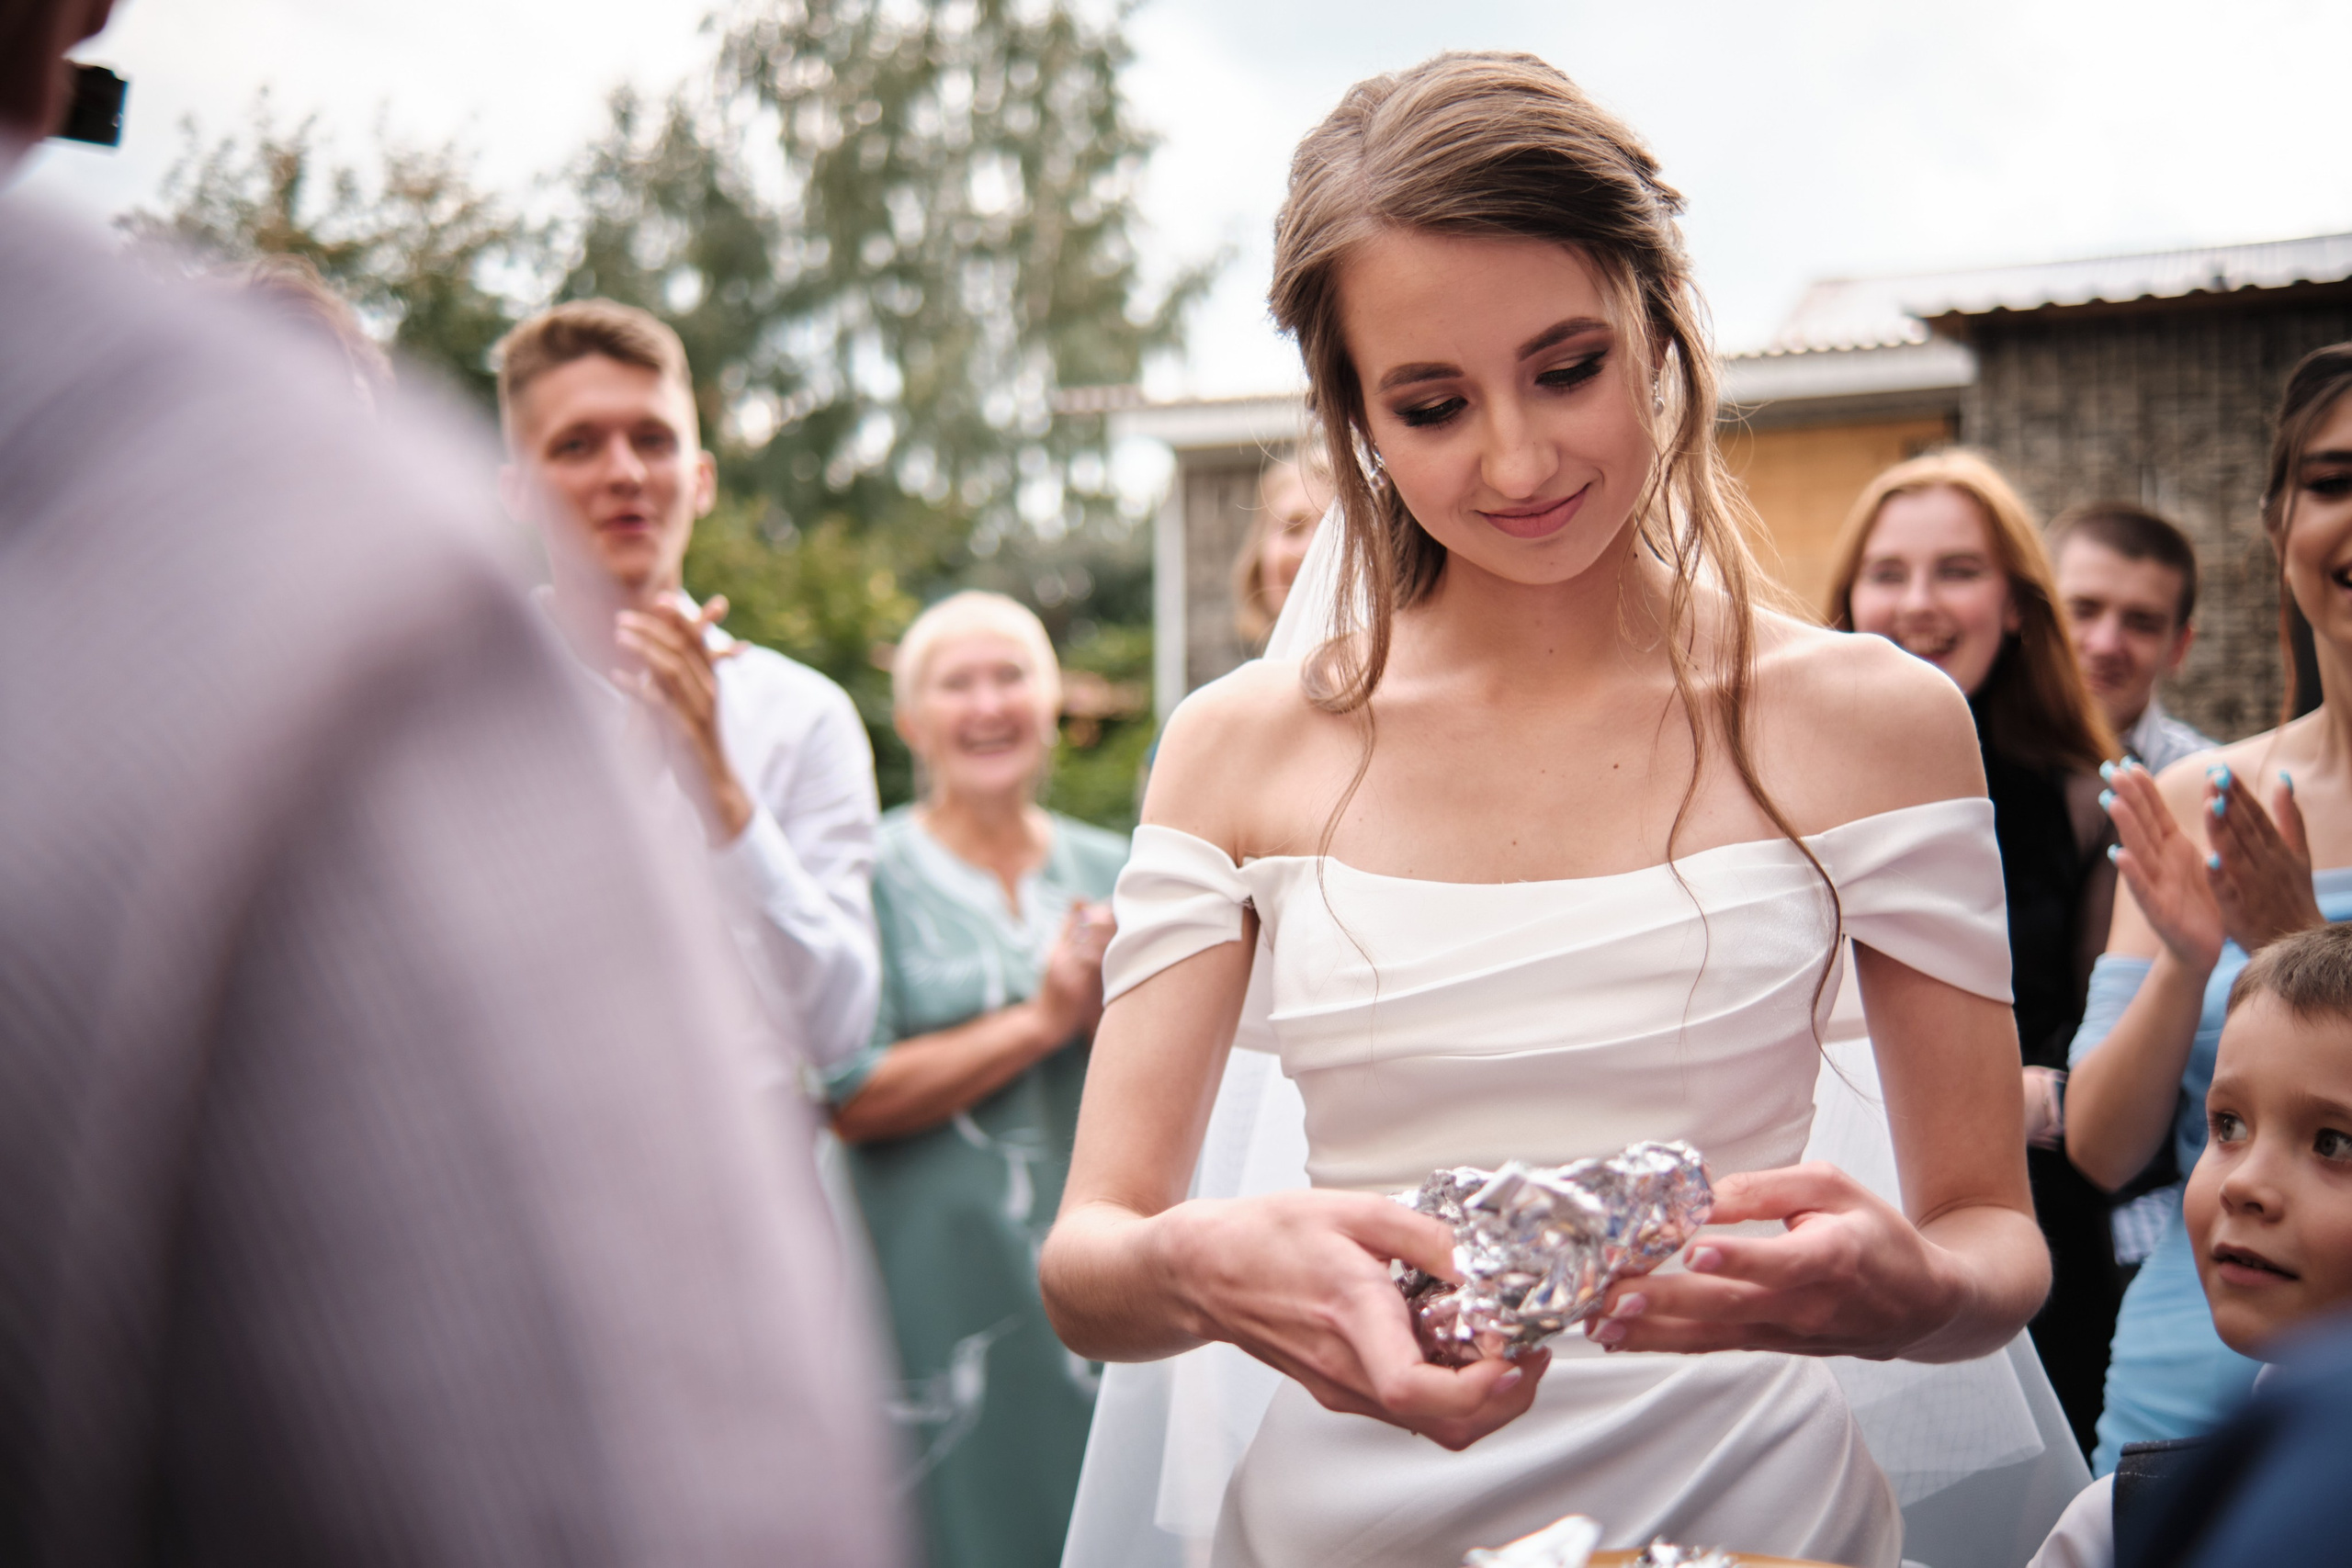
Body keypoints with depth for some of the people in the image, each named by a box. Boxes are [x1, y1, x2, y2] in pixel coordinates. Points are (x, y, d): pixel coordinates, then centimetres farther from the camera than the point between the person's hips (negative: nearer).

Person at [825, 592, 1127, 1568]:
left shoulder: (1107, 869, 11)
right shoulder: (875, 873, -2)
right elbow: (850, 1101, -11)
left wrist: (1114, 1009, -8)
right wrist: (1038, 1022, -13)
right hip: (938, 1283, -4)